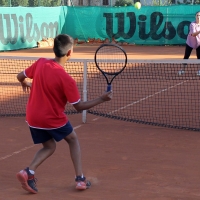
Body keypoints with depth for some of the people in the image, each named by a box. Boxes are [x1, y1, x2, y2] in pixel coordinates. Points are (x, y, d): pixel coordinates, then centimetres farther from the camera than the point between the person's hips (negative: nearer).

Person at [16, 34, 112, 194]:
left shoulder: (40, 63, -7)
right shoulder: (66, 79, -21)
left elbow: (20, 76, 11)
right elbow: (79, 106, -14)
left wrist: (25, 84, 34)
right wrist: (101, 99, -8)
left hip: (33, 118, 5)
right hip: (53, 119, -5)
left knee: (49, 147, 23)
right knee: (73, 139, 21)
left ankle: (28, 172, -2)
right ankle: (80, 179, 16)